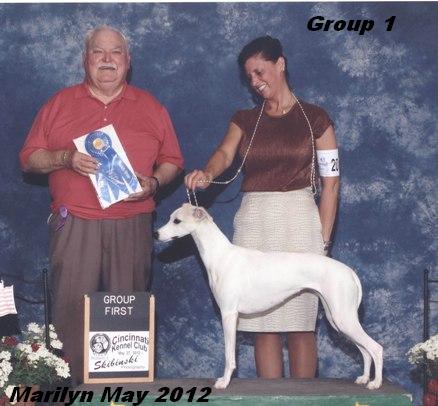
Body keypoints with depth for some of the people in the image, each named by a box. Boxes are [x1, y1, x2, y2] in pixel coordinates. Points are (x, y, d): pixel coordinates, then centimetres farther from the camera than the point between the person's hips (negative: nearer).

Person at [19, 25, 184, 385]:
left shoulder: (150, 107, 14)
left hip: (131, 225, 1)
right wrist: (65, 158, -9)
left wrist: (154, 182, -6)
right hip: (74, 224, 0)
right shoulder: (60, 103, 12)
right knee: (71, 310, -6)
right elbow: (29, 158, 10)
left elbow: (172, 161, 15)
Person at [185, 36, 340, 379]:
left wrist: (323, 240, -4)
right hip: (254, 221, 3)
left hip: (299, 221, -3)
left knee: (301, 322, -3)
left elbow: (331, 183, 3)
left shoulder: (314, 118, 5)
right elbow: (225, 152, -6)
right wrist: (207, 174, -29)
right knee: (264, 322, 1)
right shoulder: (245, 120, 14)